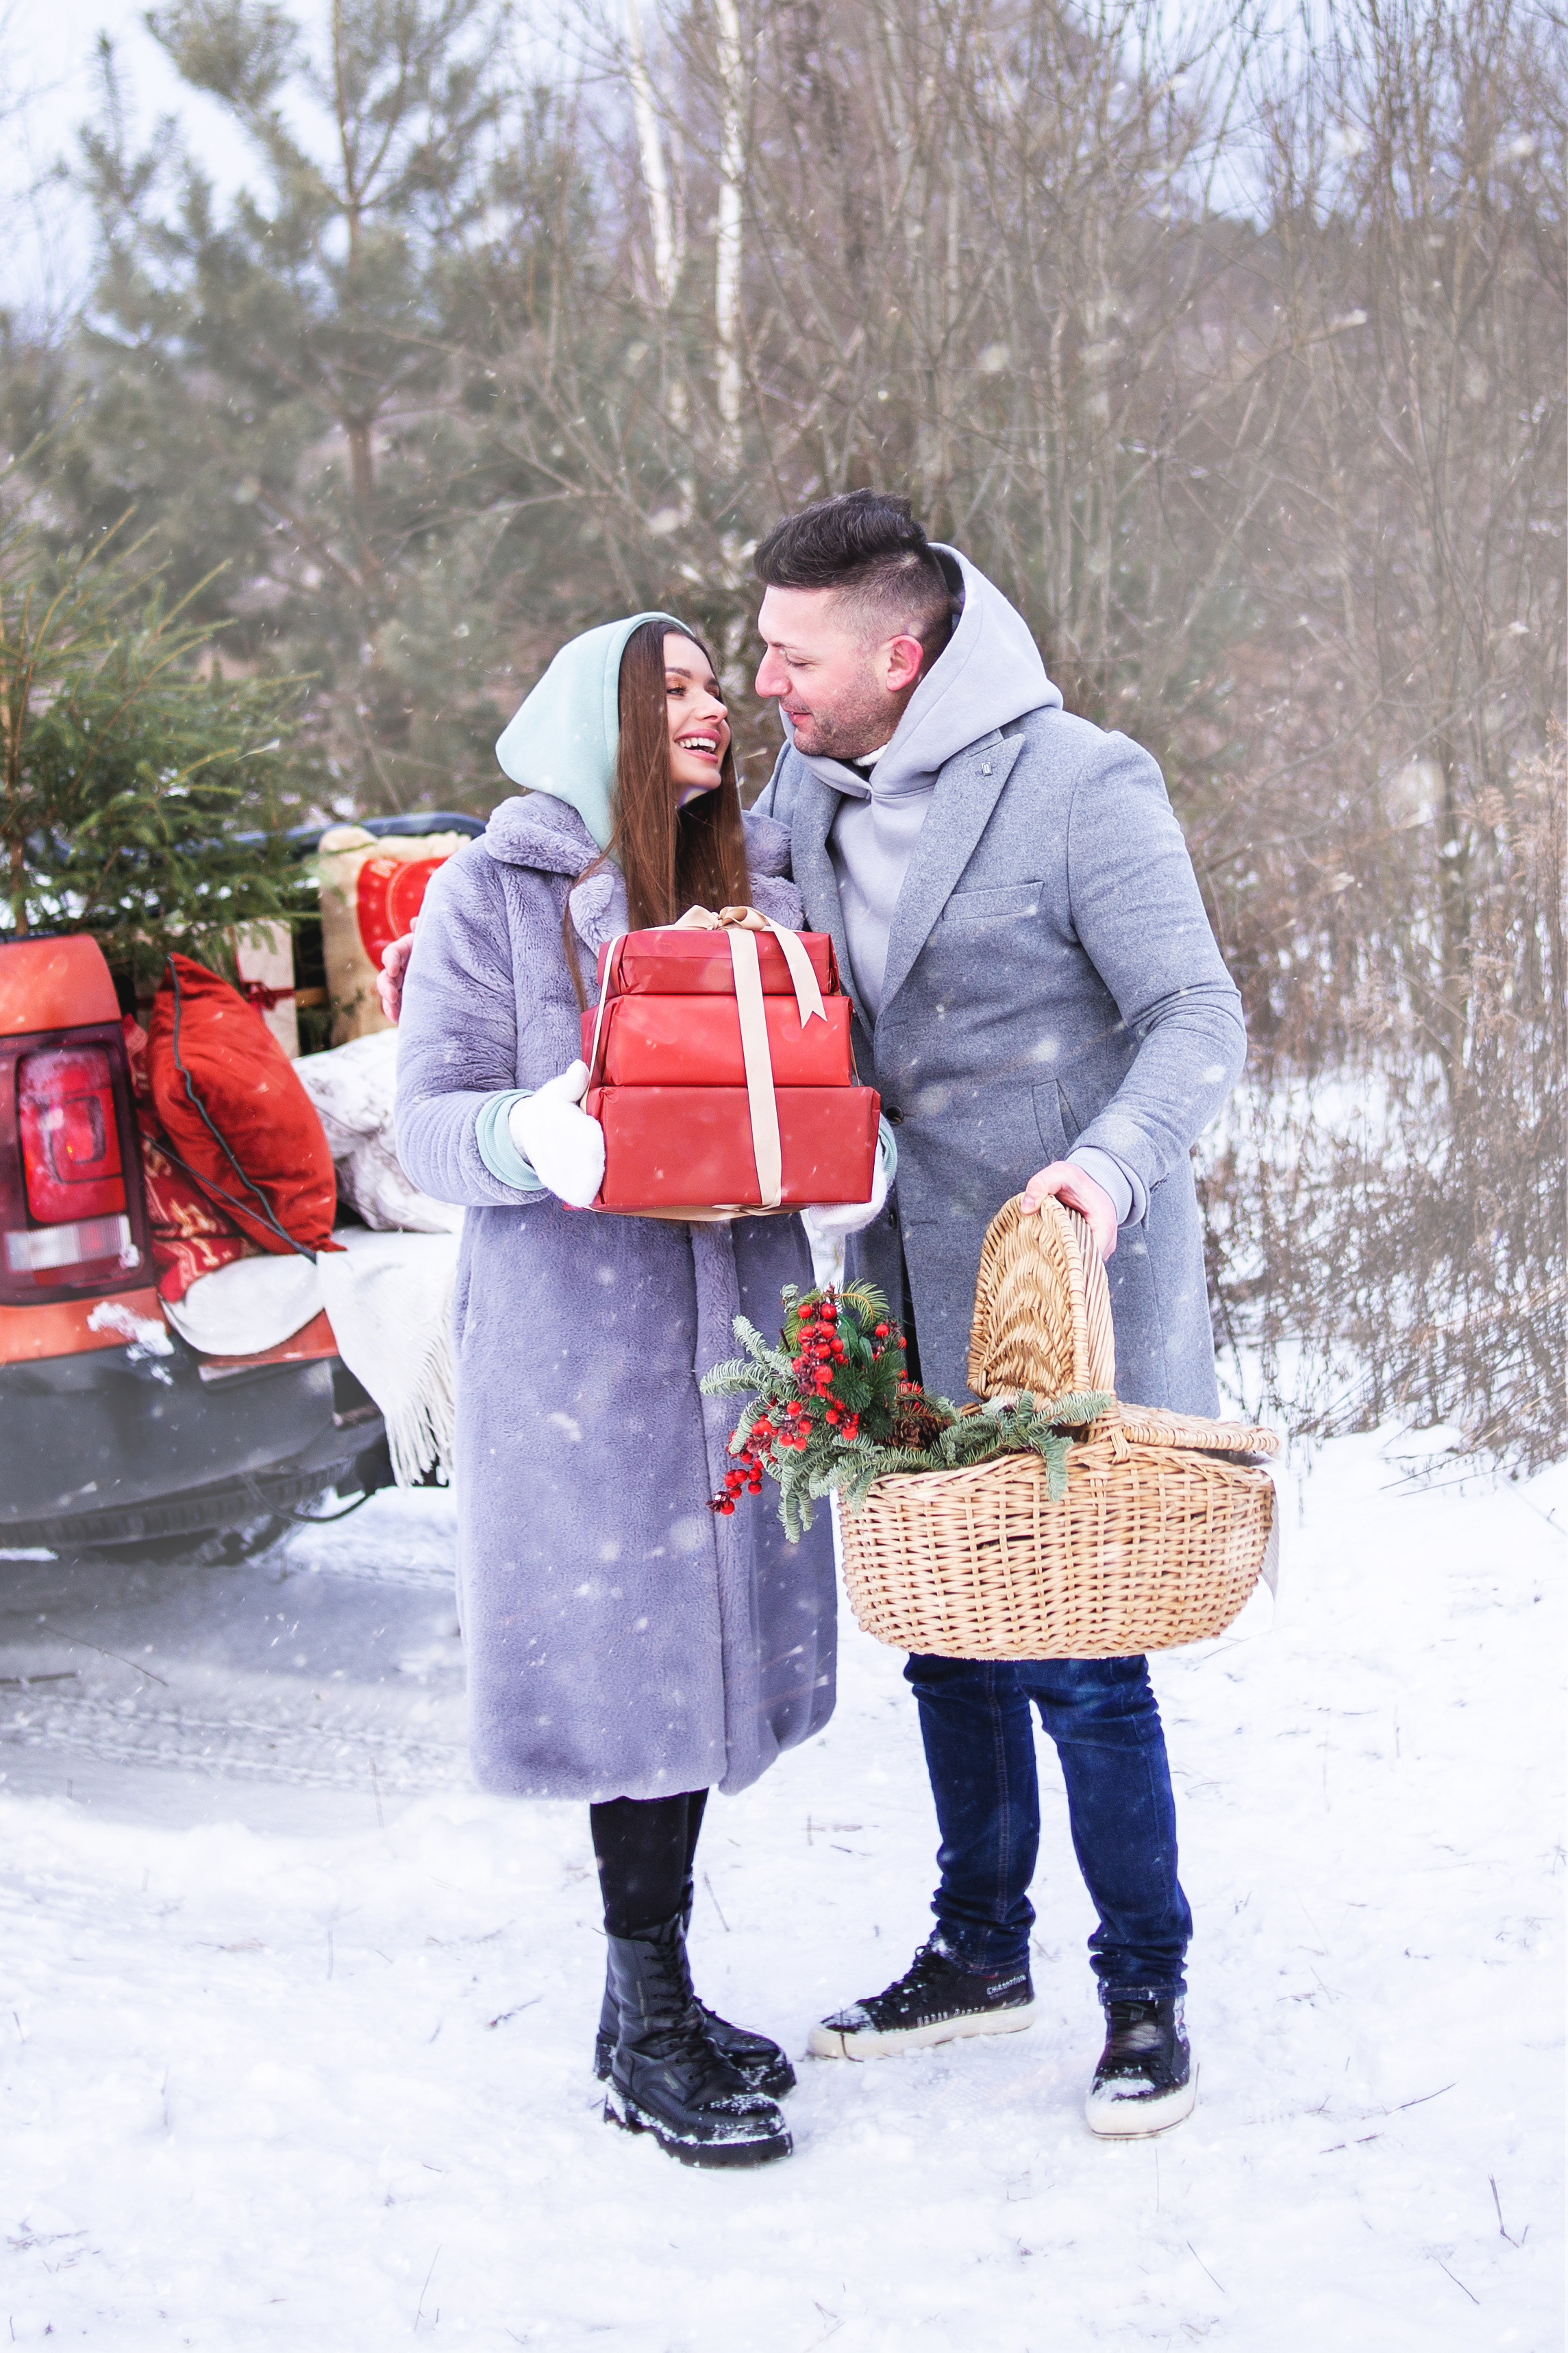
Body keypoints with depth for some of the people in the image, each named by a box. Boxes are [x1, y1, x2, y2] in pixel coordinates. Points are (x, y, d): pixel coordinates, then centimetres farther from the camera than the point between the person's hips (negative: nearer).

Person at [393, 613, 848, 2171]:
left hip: (732, 1321, 5)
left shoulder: (759, 882, 11)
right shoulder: (494, 895, -4)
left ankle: (661, 2000, 23)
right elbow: (427, 1121, -7)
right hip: (570, 1336, -5)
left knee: (710, 1642, 10)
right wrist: (530, 1135, -28)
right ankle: (643, 2036, 8)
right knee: (627, 1657, -3)